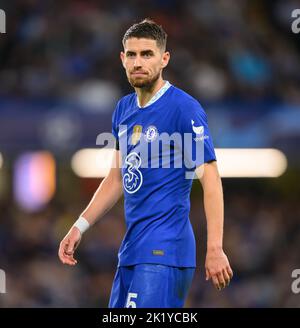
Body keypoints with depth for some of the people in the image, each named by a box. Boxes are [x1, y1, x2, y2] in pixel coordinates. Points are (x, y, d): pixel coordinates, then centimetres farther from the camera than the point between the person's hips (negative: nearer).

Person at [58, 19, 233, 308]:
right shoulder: (123, 109, 14)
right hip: (131, 250, 8)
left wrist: (215, 249, -19)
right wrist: (79, 227, 17)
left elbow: (210, 178, -13)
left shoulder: (185, 108, -10)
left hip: (164, 251, -8)